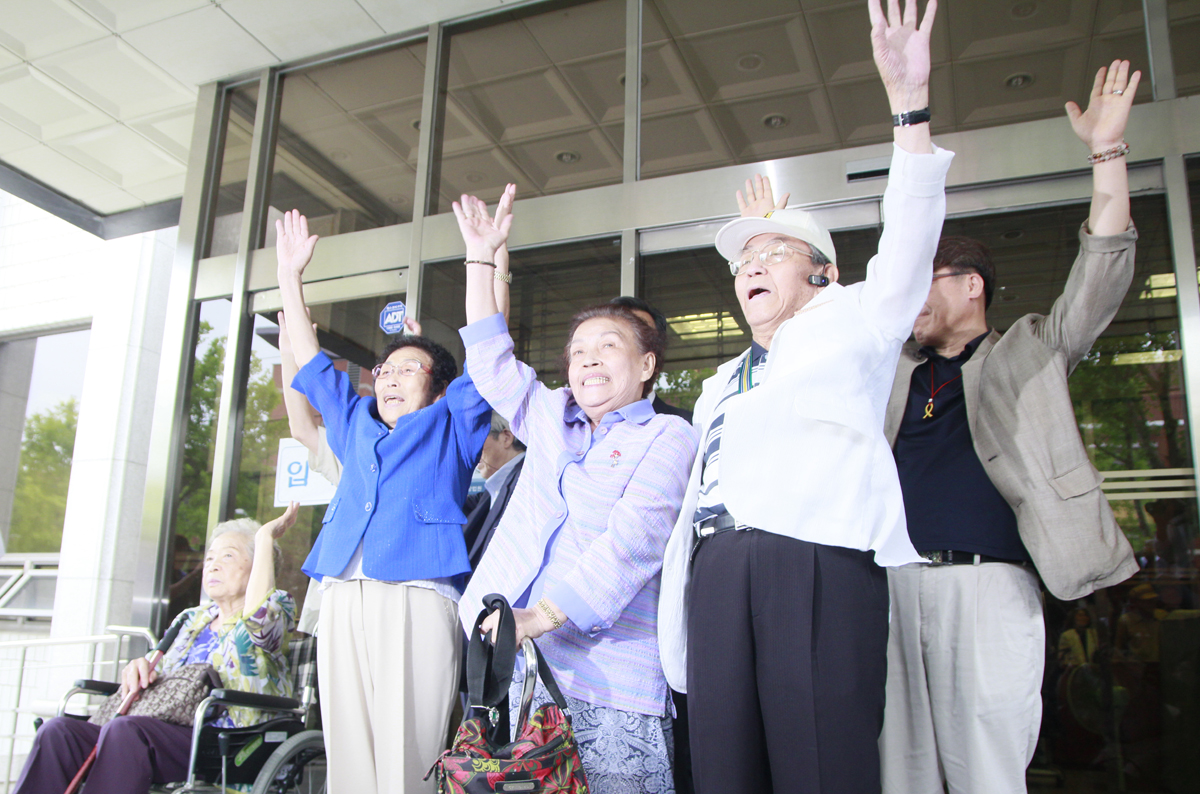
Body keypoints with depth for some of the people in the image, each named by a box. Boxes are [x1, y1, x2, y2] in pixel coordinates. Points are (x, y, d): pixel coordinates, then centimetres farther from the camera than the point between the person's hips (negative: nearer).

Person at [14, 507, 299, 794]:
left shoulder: (275, 612, 6)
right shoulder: (191, 619, 27)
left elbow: (257, 616, -18)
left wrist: (265, 537, -11)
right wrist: (139, 666, 2)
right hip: (167, 735, 7)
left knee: (124, 729, -33)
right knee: (58, 731, -18)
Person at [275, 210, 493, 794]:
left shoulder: (451, 428, 16)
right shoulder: (355, 427, 27)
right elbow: (310, 361, 32)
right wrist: (290, 275, 32)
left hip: (418, 599, -4)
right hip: (341, 601, 4)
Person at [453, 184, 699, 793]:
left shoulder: (667, 436, 1)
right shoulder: (552, 419, 21)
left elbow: (632, 541, -13)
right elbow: (491, 360, 27)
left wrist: (541, 616, -22)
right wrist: (481, 257, 24)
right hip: (514, 663, 5)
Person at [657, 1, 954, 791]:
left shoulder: (851, 323, 15)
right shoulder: (720, 385, 30)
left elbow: (908, 243, -1)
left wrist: (911, 105, -11)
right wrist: (679, 627, 17)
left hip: (820, 566, -6)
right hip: (717, 572, 6)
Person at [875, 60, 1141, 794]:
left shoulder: (1027, 353, 11)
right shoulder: (895, 373, 21)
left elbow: (1100, 277, 0)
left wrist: (1108, 153, -8)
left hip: (985, 582, -4)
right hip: (895, 580, 4)